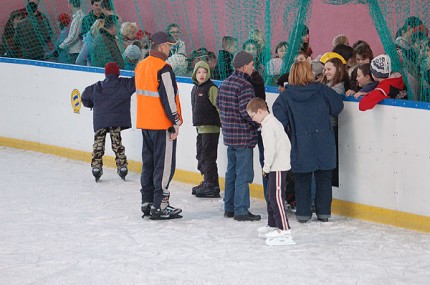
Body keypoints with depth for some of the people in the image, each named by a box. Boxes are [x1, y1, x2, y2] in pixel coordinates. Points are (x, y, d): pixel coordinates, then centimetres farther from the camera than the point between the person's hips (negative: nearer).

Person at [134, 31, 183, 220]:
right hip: (162, 125, -9)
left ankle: (147, 202, 19)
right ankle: (159, 206, -5)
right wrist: (175, 122, -13)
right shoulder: (163, 68, -17)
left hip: (145, 123, 9)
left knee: (149, 162, 15)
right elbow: (168, 98, -19)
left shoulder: (141, 66, 10)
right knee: (164, 164, -4)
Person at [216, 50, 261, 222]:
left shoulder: (225, 83, 9)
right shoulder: (244, 85, -18)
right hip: (244, 136, -9)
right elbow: (247, 111, -23)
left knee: (231, 172, 17)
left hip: (229, 135, 9)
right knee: (243, 174, -4)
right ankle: (241, 211, -3)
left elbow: (219, 104, 17)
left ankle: (229, 207, 23)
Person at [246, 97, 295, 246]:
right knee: (271, 196, 19)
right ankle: (273, 225, 28)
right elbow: (286, 143, 19)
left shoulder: (268, 126, -17)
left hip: (278, 167, -11)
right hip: (279, 165, 11)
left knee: (276, 197, -12)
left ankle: (284, 230, -15)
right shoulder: (274, 122, 15)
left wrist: (266, 167, -10)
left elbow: (270, 149, -22)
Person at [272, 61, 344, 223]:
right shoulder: (321, 90, -4)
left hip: (301, 146, 0)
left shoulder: (286, 96, -5)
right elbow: (337, 106, 3)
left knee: (302, 179, 11)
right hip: (324, 146, 0)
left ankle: (303, 213, 11)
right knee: (324, 179, 11)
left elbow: (280, 121, -9)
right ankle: (323, 213, 13)